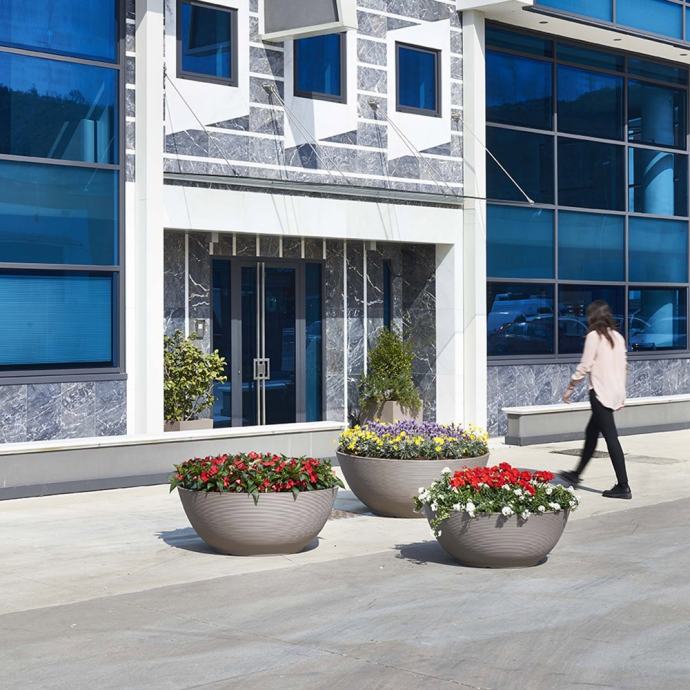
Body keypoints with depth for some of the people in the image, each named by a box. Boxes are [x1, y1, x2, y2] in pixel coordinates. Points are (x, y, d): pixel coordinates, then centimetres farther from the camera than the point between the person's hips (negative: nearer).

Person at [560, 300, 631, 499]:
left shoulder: (594, 336, -11)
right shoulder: (618, 337, 11)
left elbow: (584, 366, -12)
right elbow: (624, 366, 13)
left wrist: (570, 388, -2)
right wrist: (621, 393, 21)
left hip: (600, 392, -8)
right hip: (616, 392, 8)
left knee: (611, 438, -7)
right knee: (591, 432, 20)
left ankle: (623, 486, -7)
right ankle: (576, 475, 32)